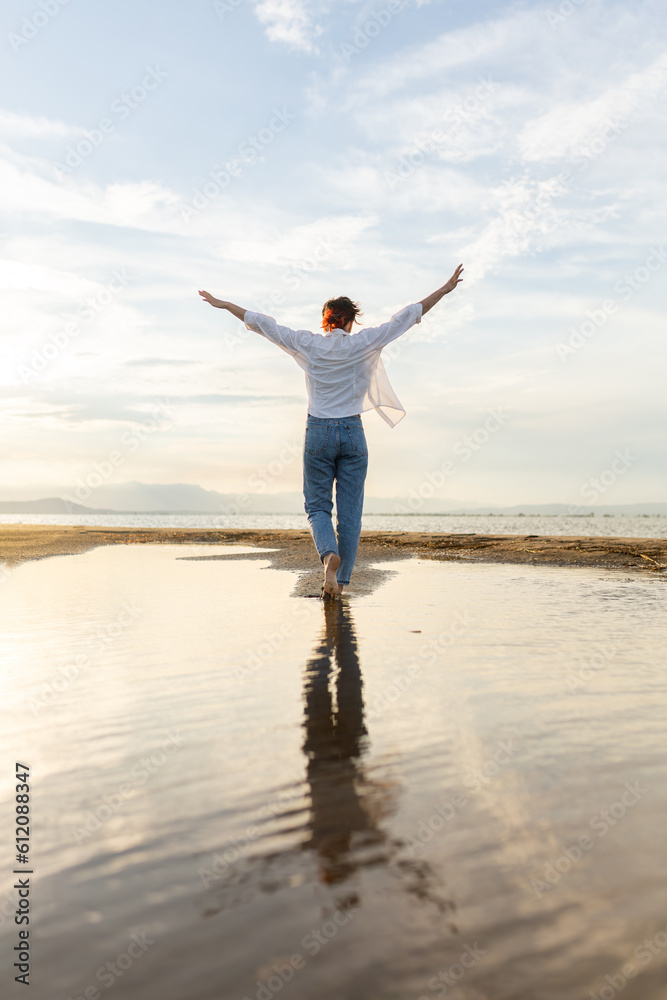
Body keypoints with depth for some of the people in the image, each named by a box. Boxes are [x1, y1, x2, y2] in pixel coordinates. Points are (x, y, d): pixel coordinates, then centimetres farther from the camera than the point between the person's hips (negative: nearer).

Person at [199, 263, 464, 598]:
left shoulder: (307, 343, 1)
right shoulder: (363, 343, -1)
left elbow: (263, 323, 9)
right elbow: (406, 316, 4)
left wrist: (224, 304, 21)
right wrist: (445, 289, 11)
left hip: (318, 433, 0)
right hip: (353, 433, 0)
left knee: (317, 505, 11)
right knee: (349, 512, 6)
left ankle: (329, 554, -18)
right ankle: (340, 581, 9)